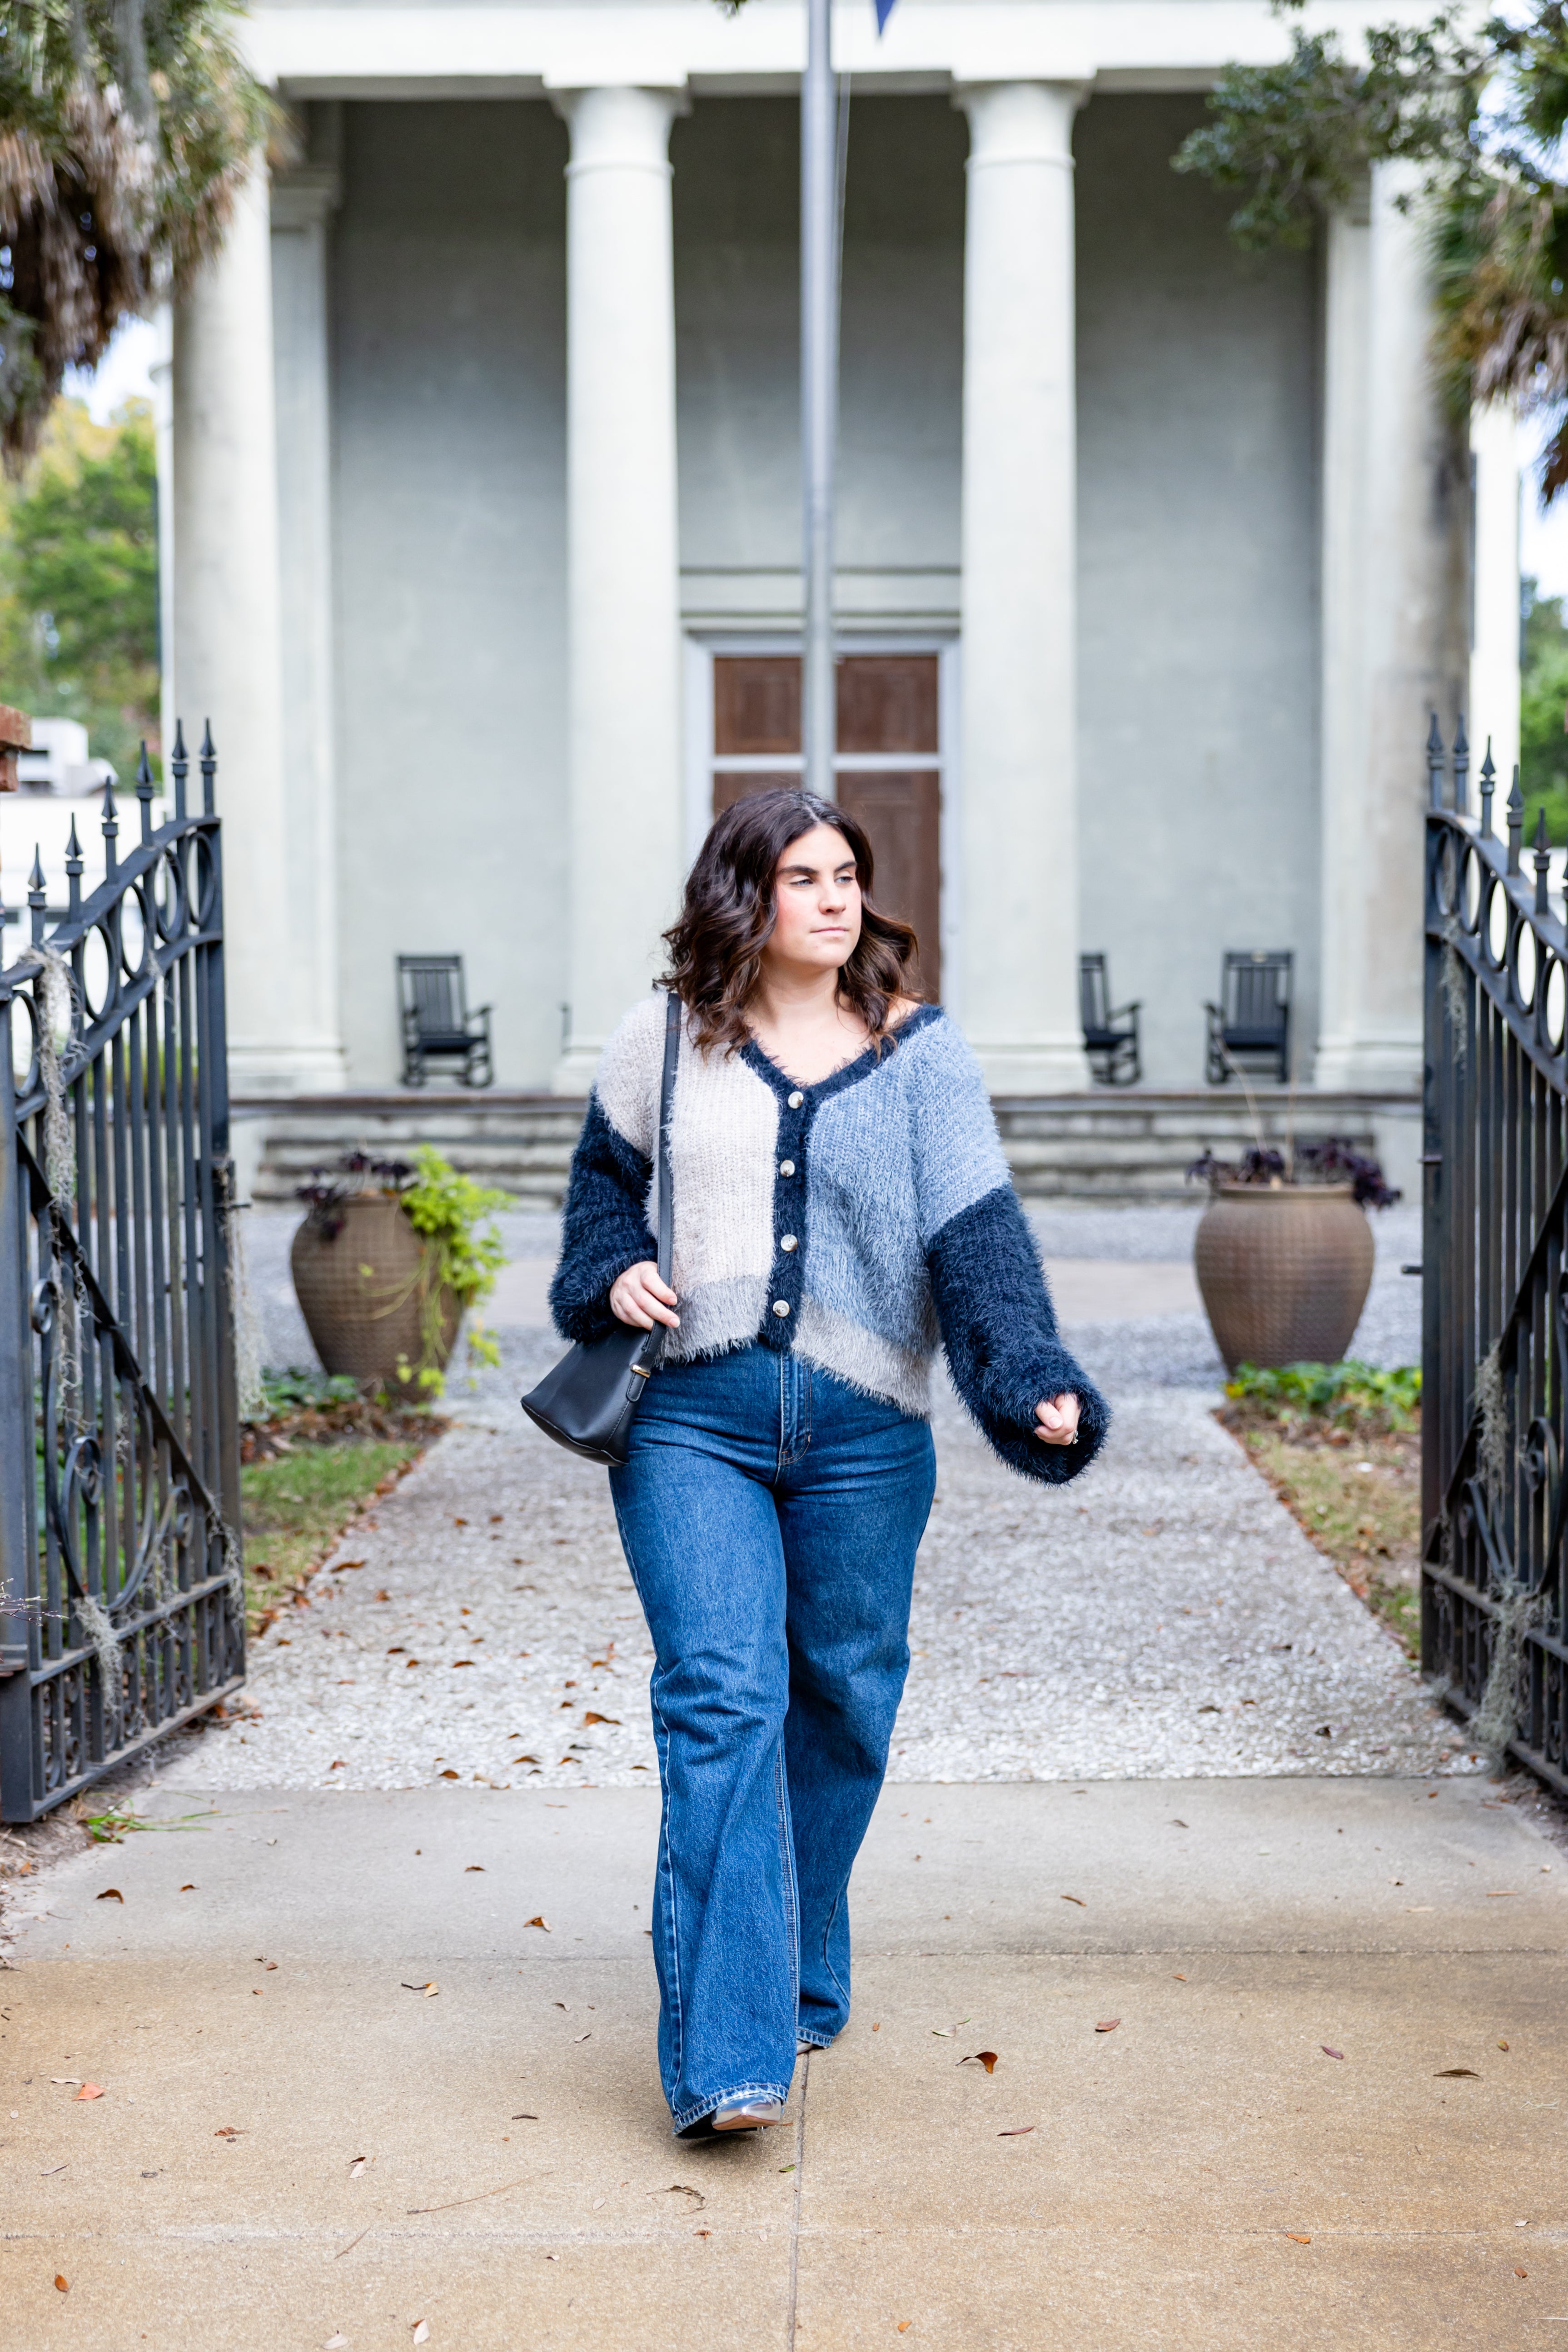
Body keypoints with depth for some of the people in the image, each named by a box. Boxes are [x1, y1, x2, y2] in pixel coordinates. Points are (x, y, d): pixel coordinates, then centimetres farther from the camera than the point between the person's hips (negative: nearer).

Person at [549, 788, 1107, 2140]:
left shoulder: (921, 1053, 3)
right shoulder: (666, 1042, 6)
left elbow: (978, 1230, -8)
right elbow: (604, 1175, 23)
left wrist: (1032, 1381, -22)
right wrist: (613, 1272, 3)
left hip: (863, 1432, 1)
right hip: (692, 1419, -1)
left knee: (841, 1705, 11)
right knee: (722, 1703, -12)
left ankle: (802, 1985, 33)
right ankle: (727, 2056, -13)